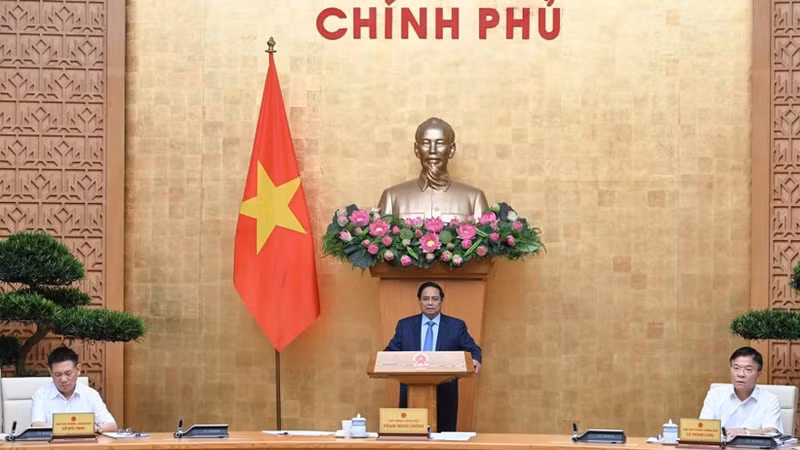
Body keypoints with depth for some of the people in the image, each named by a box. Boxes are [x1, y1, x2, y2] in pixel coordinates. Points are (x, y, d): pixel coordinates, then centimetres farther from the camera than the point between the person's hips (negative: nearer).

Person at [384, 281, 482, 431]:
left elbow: (472, 350, 4)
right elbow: (392, 351, 8)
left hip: (445, 396, -1)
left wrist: (475, 361, -18)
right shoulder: (404, 325, 11)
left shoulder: (457, 326, 7)